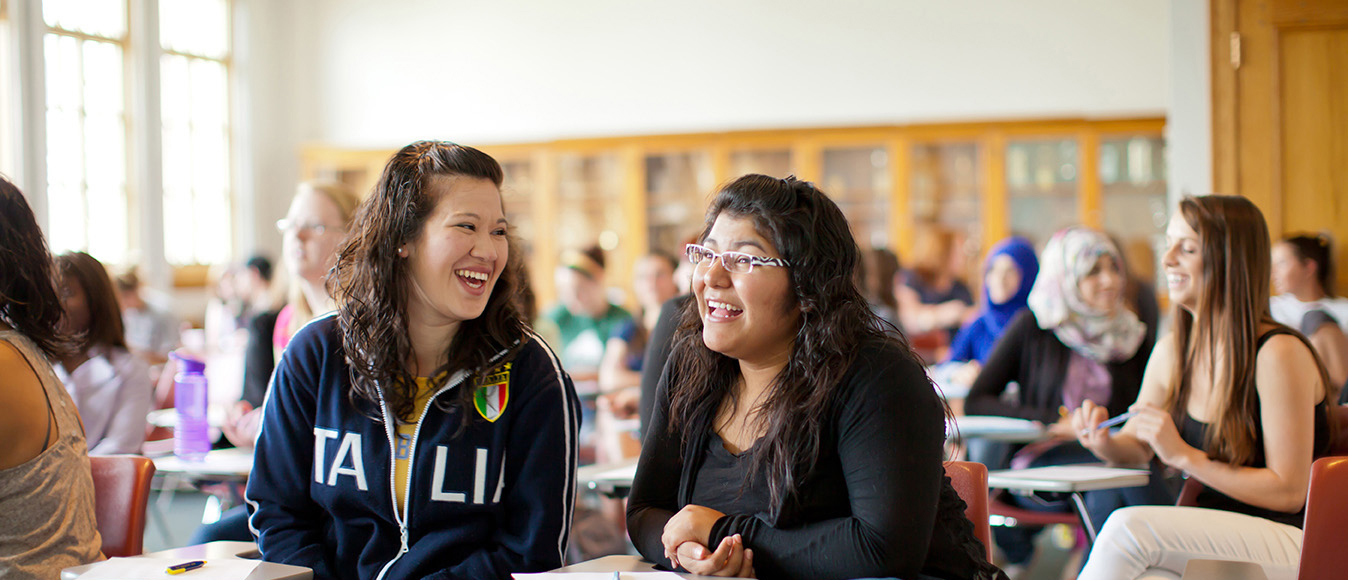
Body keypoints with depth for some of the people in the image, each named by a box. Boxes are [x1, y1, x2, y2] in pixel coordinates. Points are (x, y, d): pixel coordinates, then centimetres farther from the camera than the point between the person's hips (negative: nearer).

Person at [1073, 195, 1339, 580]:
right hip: (1210, 537, 5)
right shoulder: (1172, 352, 6)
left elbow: (1289, 492, -15)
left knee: (1129, 526, -30)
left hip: (1289, 540, -5)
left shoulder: (1279, 354, -16)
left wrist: (1185, 456, -19)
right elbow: (1138, 447, 18)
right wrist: (1105, 443, -5)